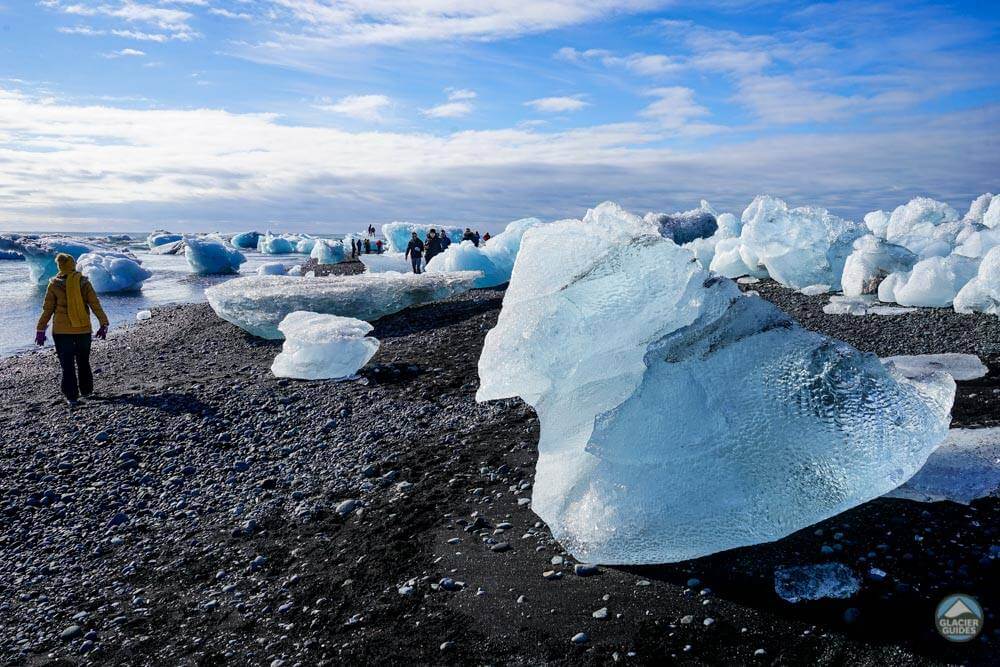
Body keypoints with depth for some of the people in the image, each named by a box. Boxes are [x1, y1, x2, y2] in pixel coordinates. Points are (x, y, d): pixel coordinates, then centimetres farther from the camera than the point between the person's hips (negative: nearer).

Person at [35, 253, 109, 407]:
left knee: (67, 365, 4)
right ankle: (86, 391, 26)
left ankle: (72, 397, 4)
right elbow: (95, 305, -5)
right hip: (83, 330, 1)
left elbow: (47, 309, -3)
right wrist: (104, 324, 1)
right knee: (83, 362, 18)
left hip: (62, 331, -1)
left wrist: (40, 330, 4)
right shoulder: (84, 282, -4)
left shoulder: (54, 285, -6)